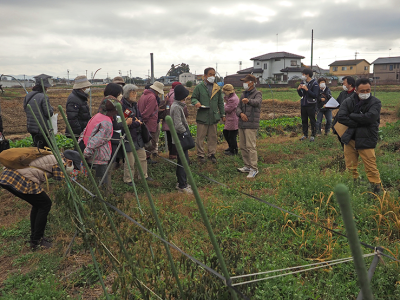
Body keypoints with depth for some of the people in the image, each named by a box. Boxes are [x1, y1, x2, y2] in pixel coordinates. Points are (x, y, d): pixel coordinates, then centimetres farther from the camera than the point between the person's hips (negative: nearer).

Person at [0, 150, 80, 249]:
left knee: (38, 204, 22)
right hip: (21, 181, -9)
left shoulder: (50, 156, 25)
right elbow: (59, 179, 4)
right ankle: (36, 241, 12)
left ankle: (34, 237, 31)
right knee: (45, 204, 7)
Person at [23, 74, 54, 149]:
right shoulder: (44, 97, -18)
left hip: (31, 128, 8)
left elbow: (25, 109, 16)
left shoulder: (28, 96, 5)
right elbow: (49, 113, -17)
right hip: (42, 128, -8)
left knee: (36, 147, 17)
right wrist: (51, 109, 3)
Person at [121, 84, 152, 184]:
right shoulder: (122, 105, -19)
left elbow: (140, 116, 19)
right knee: (130, 161, 1)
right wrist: (136, 123, -16)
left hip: (137, 135, 9)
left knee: (142, 156, 17)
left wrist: (139, 120, -4)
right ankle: (128, 179, 19)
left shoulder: (134, 104, 9)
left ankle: (144, 175, 33)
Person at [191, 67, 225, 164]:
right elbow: (193, 98, 5)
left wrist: (222, 114, 16)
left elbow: (220, 102, 17)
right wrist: (196, 102, -18)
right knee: (200, 137, 1)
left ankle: (212, 154, 21)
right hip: (202, 116, -3)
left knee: (213, 137, 10)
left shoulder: (217, 88, 11)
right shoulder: (199, 87, 1)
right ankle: (201, 155, 13)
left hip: (214, 116, 3)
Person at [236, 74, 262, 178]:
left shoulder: (257, 94, -3)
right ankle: (247, 166, 19)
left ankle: (254, 169, -7)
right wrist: (241, 114, -13)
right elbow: (238, 108, 11)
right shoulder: (243, 94, 17)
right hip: (242, 124, 7)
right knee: (243, 147, 9)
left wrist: (248, 101, -49)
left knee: (251, 147, -11)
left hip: (251, 125, -7)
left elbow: (257, 102, -27)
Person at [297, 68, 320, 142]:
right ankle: (305, 135, 22)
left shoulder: (314, 83, -10)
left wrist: (307, 90, -26)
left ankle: (313, 135, 12)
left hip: (311, 105, -6)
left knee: (312, 120, 2)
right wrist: (299, 89, -6)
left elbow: (315, 95, -18)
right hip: (303, 104, 6)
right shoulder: (303, 83, 9)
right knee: (304, 120, 11)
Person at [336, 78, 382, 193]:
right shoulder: (348, 102, 2)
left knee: (371, 168, -2)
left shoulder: (375, 102, -4)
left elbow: (370, 118, -21)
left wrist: (351, 116, -11)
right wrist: (358, 123, -16)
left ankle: (377, 188, 12)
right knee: (350, 167, 11)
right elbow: (340, 117, -12)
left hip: (366, 140, -3)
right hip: (350, 138, 3)